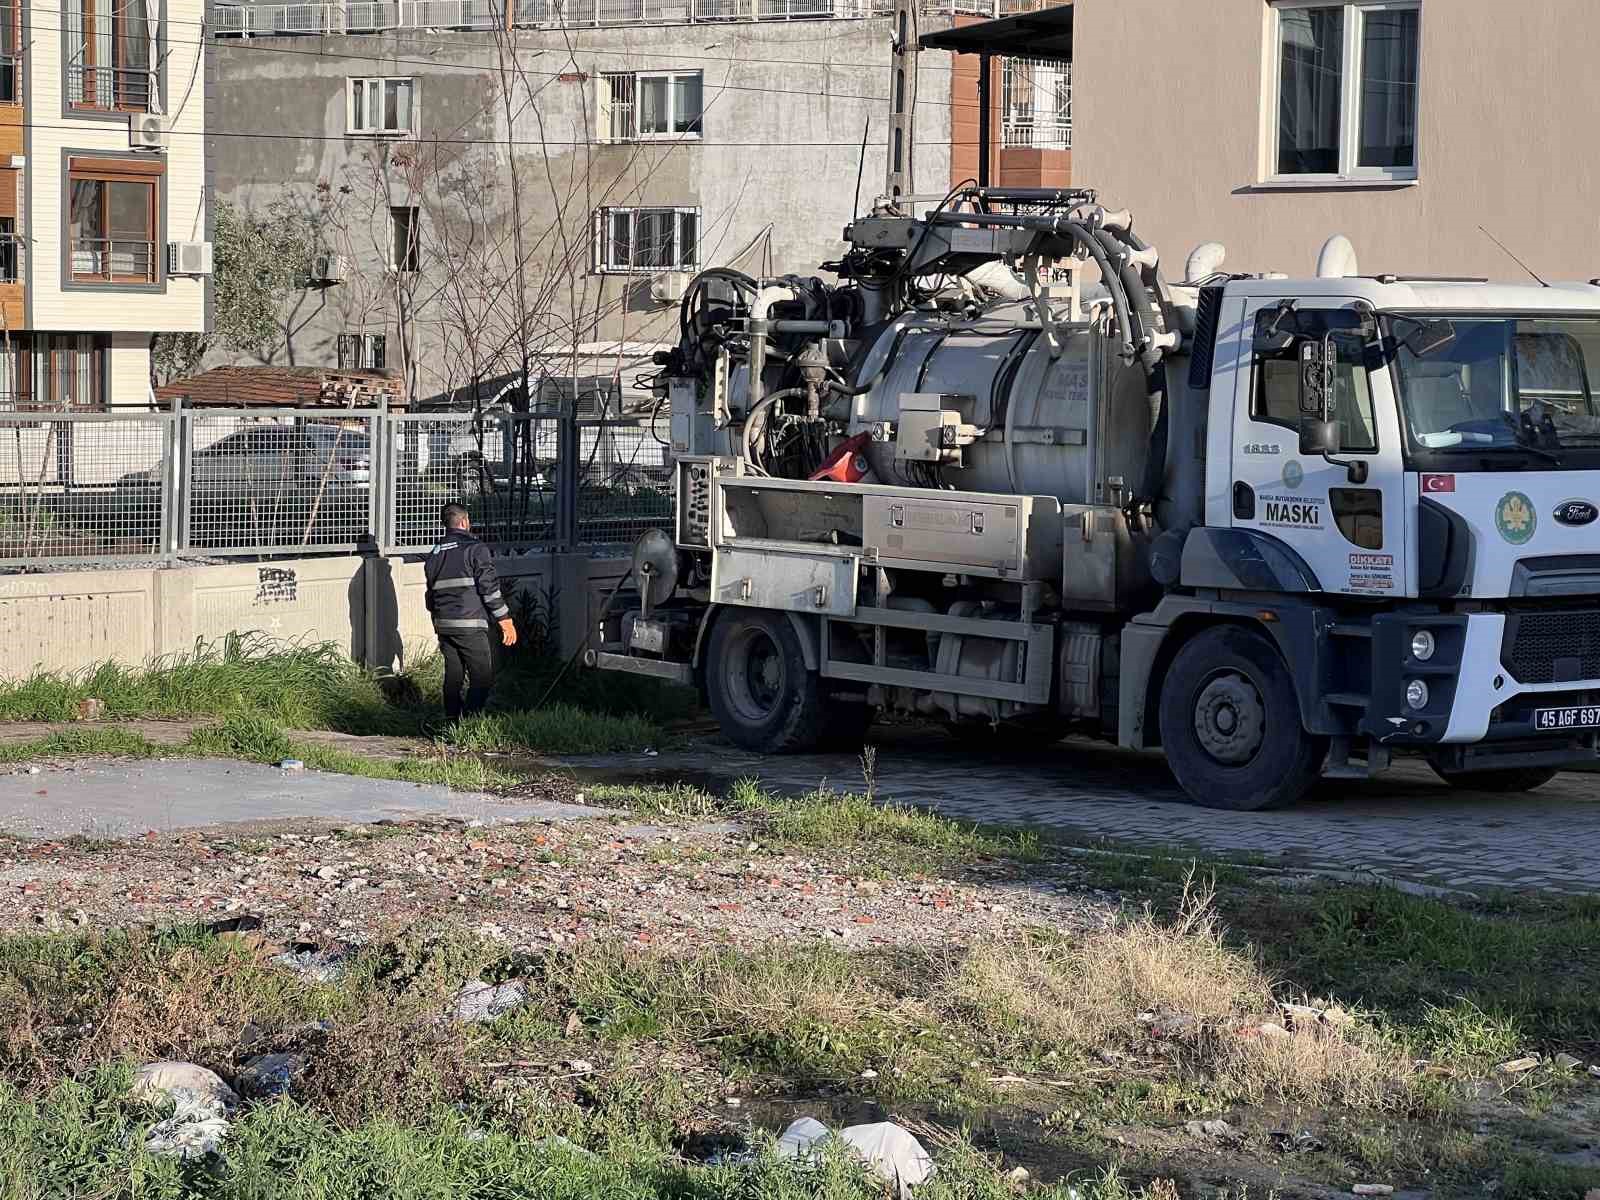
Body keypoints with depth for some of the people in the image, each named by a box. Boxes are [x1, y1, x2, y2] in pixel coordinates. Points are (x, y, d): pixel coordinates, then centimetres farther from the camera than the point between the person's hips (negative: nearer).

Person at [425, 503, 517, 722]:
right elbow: (490, 588, -10)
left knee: (453, 677, 13)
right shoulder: (475, 549, -7)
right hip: (470, 625, -7)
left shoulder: (434, 555, 14)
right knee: (482, 677, -4)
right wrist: (505, 621, -5)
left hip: (444, 626, 7)